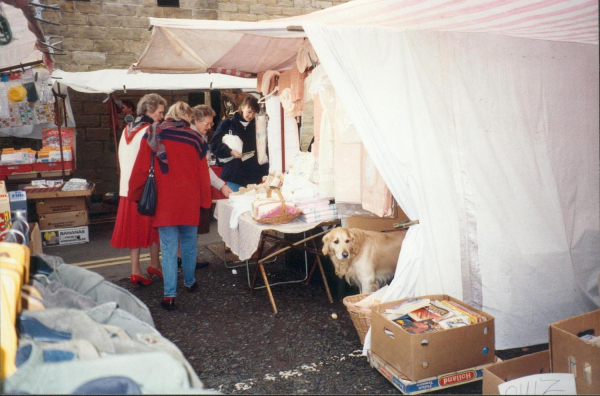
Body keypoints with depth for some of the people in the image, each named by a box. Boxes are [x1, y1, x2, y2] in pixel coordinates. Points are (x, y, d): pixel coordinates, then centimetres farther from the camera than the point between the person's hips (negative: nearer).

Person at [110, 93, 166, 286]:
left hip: (128, 186, 6)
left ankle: (135, 271, 11)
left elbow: (122, 158, 16)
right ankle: (154, 265, 22)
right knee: (154, 226, 10)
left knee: (133, 228, 9)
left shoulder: (127, 130, 11)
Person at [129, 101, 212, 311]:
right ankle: (189, 282, 33)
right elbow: (203, 174, 2)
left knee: (169, 248, 1)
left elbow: (141, 168, -5)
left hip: (165, 201, -1)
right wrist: (205, 200, 11)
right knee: (189, 244, 17)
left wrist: (134, 193, 6)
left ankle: (170, 294, -2)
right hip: (190, 201, 2)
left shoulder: (153, 134, -3)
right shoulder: (195, 138, 0)